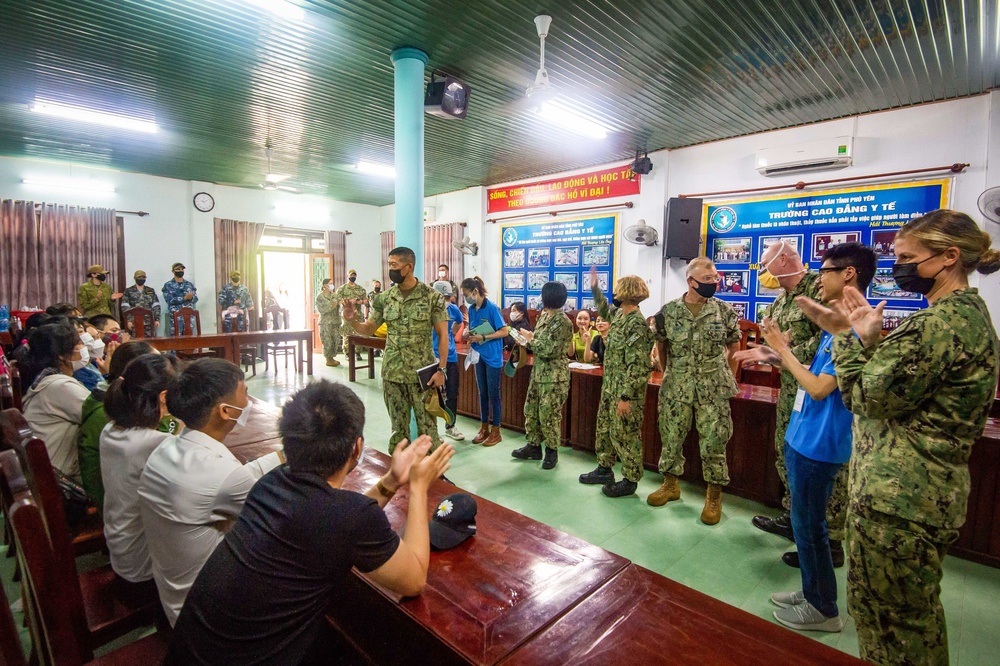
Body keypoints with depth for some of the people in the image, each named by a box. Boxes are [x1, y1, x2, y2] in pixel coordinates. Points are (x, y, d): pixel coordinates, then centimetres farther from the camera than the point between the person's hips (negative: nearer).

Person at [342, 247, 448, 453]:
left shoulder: (432, 297, -7)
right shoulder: (385, 298, 5)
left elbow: (442, 335, -6)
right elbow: (367, 329, 12)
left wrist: (441, 369, -13)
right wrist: (351, 320, -9)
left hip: (422, 374, -4)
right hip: (392, 374, 4)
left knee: (427, 427, 5)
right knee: (398, 427, 15)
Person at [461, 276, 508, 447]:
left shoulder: (492, 308, -16)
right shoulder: (471, 309, 4)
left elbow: (504, 332, -16)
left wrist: (483, 337, -23)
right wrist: (468, 333, -5)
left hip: (492, 356, -6)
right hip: (478, 355, 7)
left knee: (493, 394, 3)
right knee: (482, 393, 14)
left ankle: (496, 432, 14)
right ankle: (484, 428, 26)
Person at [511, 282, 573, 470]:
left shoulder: (562, 321, -18)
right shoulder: (544, 316, 9)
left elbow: (548, 350, -23)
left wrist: (530, 338, -12)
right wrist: (527, 343, -1)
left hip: (554, 375, -9)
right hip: (539, 371, 9)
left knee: (549, 414, 0)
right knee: (531, 409, 13)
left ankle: (552, 451, 18)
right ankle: (534, 446, 27)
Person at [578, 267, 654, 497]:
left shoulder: (637, 324, -21)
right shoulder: (618, 314, 6)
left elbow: (637, 366, -23)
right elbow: (604, 309, 32)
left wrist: (626, 397, -23)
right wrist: (595, 286, 23)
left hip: (626, 390, -9)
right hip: (610, 385, 9)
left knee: (624, 434, 3)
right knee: (604, 428, 18)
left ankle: (630, 480, 19)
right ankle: (604, 469, 34)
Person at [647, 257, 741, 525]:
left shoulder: (725, 311, -2)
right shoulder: (668, 311, -3)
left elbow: (734, 348, 6)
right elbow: (661, 346, 9)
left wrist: (727, 378, 5)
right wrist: (669, 375, 10)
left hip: (713, 389, -1)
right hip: (676, 388, 1)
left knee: (713, 443, 4)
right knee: (671, 438, 11)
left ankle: (714, 496, 21)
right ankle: (670, 484, 30)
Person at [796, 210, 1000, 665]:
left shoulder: (940, 323, -22)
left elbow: (869, 397, -19)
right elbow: (900, 382, 9)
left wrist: (854, 337, -10)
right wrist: (854, 334, 3)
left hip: (896, 494, -10)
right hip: (929, 488, 10)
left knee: (886, 613, 9)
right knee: (916, 610, 26)